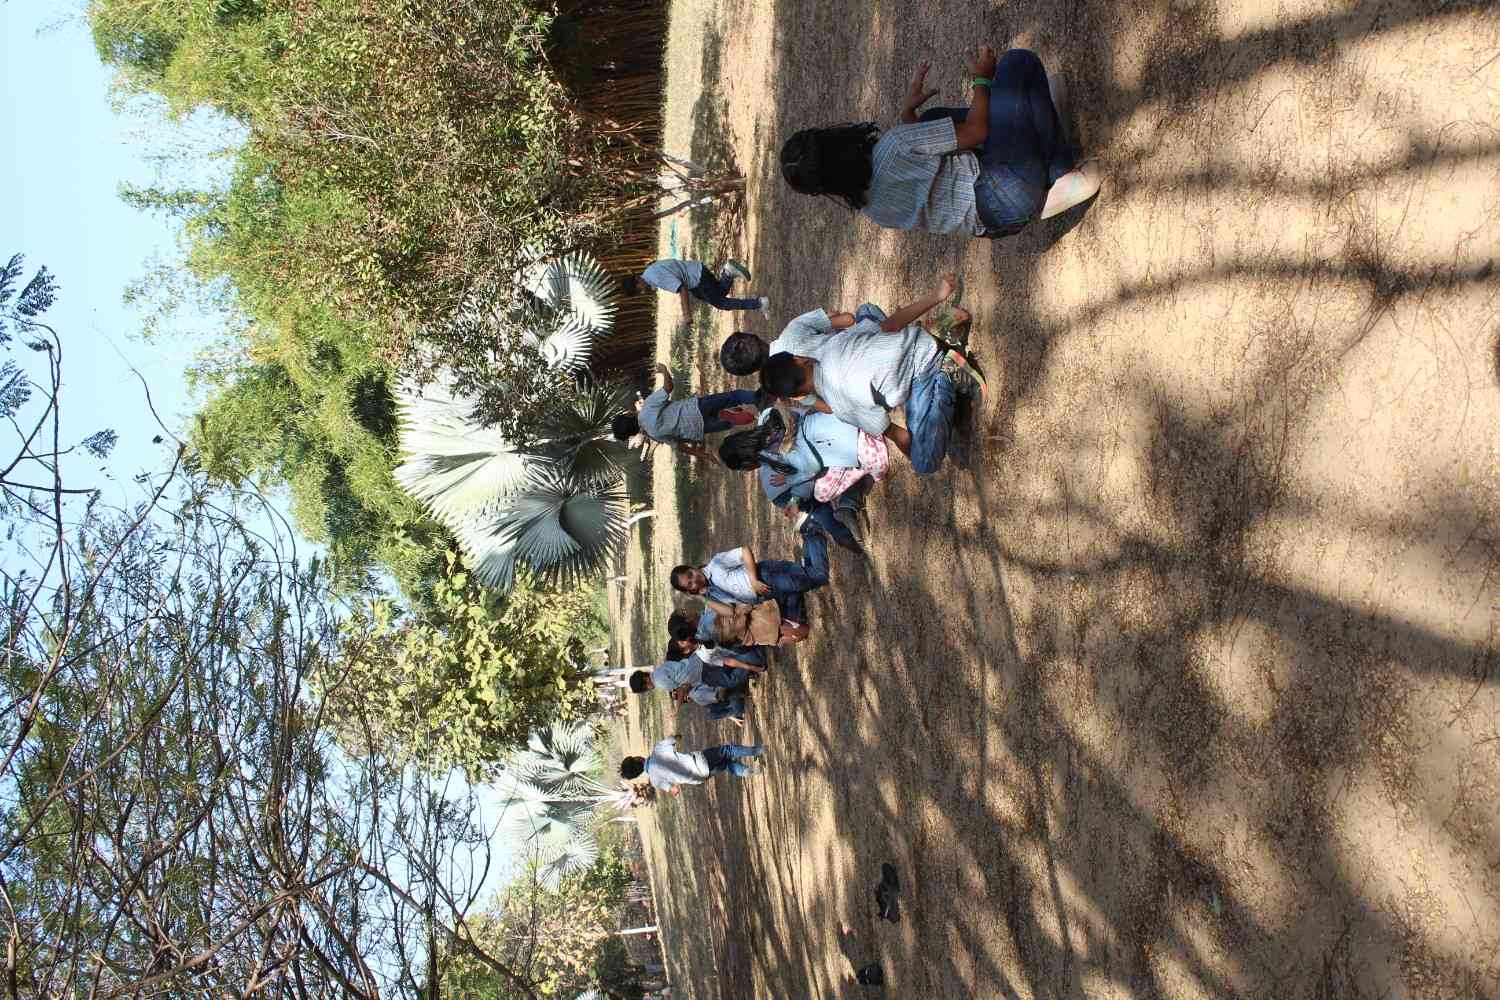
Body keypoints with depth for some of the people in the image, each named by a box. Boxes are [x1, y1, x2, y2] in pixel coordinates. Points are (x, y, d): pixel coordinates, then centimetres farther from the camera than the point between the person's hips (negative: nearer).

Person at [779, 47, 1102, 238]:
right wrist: (982, 78, -1)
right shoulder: (891, 146, -25)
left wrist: (908, 110, 22)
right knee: (1019, 61, -3)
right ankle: (1061, 180, 4)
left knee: (931, 118, 31)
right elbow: (975, 131, -17)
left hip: (990, 222, 9)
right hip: (1006, 192, -8)